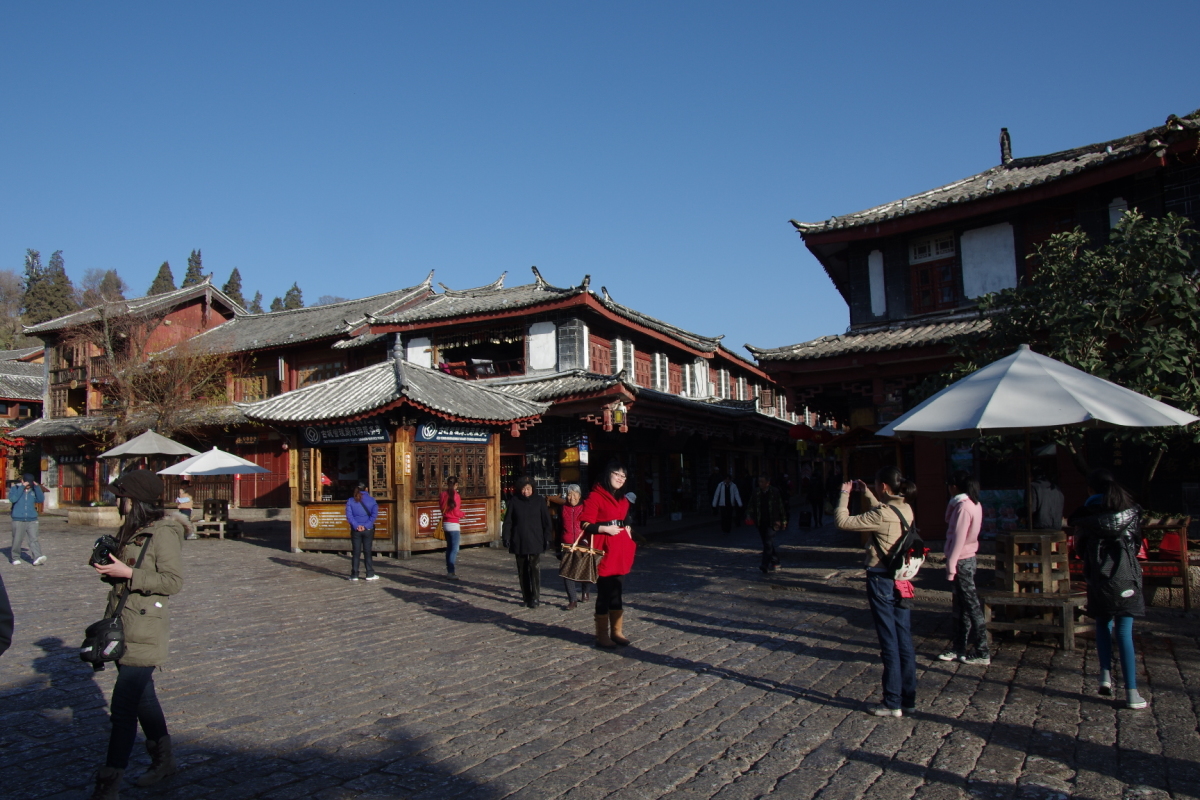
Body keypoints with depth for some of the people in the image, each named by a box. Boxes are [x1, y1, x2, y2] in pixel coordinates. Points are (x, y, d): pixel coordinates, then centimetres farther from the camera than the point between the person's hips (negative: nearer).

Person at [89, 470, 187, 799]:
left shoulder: (163, 533, -15)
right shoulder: (129, 530, 12)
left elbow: (173, 581, -18)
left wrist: (128, 573, -21)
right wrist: (108, 569, 2)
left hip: (145, 630, -9)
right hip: (121, 625, 9)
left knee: (123, 706, -8)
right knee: (142, 697, 17)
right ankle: (163, 759, 32)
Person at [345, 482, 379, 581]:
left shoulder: (350, 501, 0)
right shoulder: (372, 500, -1)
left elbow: (349, 515, -8)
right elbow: (374, 514, -10)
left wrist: (356, 525, -13)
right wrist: (366, 525, -12)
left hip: (356, 530, 0)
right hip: (368, 530, 0)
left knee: (355, 552, 6)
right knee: (367, 552, 6)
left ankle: (354, 575, 8)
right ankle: (370, 574, 8)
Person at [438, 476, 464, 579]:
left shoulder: (443, 494, 5)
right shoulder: (455, 495, -13)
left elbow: (441, 507, 12)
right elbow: (456, 512, -13)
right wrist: (463, 514, 5)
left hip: (445, 523, 7)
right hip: (454, 524, -7)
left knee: (449, 547, 15)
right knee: (454, 549, -7)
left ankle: (449, 570, 19)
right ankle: (451, 572, -13)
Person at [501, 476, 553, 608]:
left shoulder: (539, 501, 1)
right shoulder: (514, 502, 2)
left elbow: (546, 522, 4)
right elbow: (508, 521, 6)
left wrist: (547, 539, -1)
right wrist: (506, 537, -1)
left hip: (535, 542, -2)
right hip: (519, 542, 2)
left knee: (534, 568, -11)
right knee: (522, 571, 7)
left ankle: (535, 598, -5)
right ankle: (526, 597, 17)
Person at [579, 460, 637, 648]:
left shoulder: (623, 499, 17)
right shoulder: (595, 497, -8)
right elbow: (585, 524, -13)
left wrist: (627, 530, 14)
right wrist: (605, 529, -20)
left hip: (621, 553, 7)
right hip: (604, 552, -7)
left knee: (618, 592, 13)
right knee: (605, 594, 0)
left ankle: (617, 632, 23)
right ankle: (602, 636, 10)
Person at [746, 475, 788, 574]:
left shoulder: (774, 492, 0)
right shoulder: (756, 493, 7)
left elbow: (781, 507, 6)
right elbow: (751, 506, 10)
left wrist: (783, 521, 7)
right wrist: (749, 515, -7)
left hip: (771, 522, -4)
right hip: (761, 522, 4)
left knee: (768, 543, -14)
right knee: (767, 543, 11)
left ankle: (766, 565, -19)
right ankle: (775, 563, 26)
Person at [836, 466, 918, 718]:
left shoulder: (882, 515, -22)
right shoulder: (905, 509, 3)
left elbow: (842, 521, -19)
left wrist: (844, 494, -6)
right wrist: (867, 493, 22)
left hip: (882, 581, -8)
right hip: (902, 581, 8)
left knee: (889, 643, 1)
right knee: (904, 641, 12)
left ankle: (893, 703, 11)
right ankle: (908, 700, 21)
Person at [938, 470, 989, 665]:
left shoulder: (963, 507, -19)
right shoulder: (974, 505, 9)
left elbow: (958, 538, -21)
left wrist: (951, 565, -18)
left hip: (962, 561, -9)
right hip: (968, 559, 9)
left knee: (971, 606, -2)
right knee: (961, 607, 14)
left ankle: (982, 654, 5)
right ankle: (958, 648, 22)